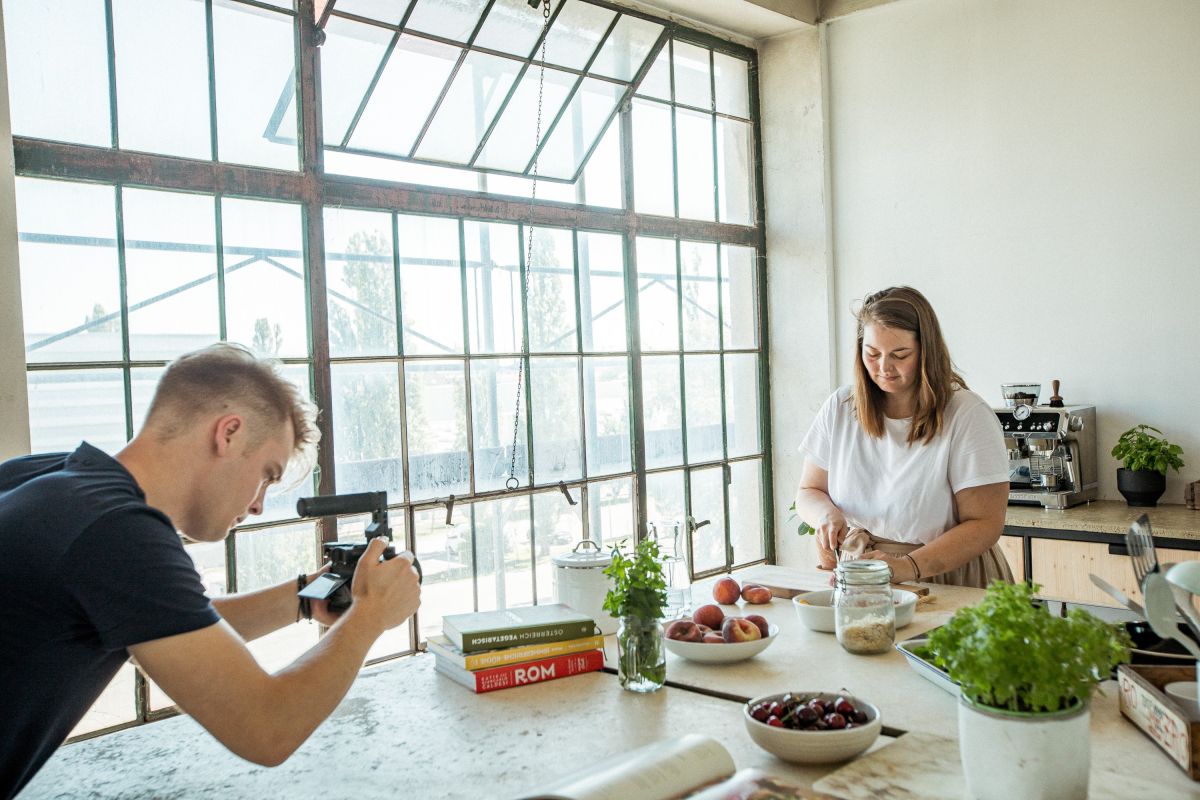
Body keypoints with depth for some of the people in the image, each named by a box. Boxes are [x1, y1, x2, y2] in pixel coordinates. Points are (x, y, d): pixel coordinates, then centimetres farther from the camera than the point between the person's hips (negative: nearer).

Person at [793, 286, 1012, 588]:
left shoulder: (968, 415, -7)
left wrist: (908, 566, -24)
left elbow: (985, 524, -11)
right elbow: (808, 492, 13)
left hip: (949, 582, -3)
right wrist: (827, 515, -11)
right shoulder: (840, 407, 5)